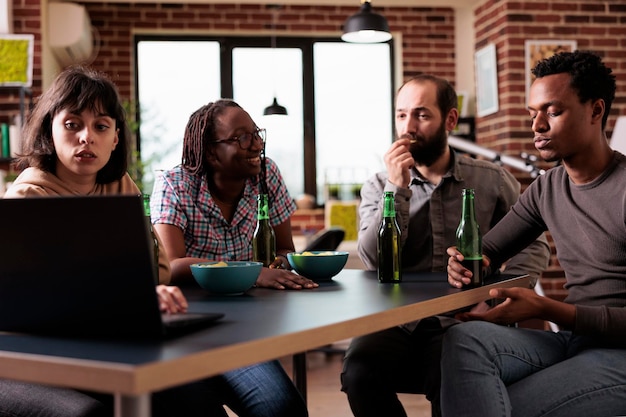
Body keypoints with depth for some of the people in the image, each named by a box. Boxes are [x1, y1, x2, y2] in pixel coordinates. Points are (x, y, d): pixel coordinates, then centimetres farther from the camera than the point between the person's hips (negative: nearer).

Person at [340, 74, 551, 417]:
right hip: (396, 322, 1)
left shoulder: (491, 180, 7)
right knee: (358, 373, -29)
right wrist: (398, 188, -13)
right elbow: (375, 261, -5)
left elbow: (533, 247, 6)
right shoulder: (378, 187, 9)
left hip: (461, 323, -1)